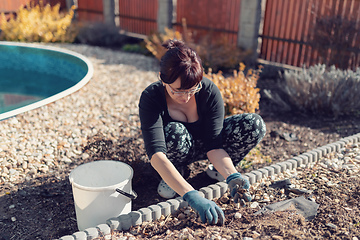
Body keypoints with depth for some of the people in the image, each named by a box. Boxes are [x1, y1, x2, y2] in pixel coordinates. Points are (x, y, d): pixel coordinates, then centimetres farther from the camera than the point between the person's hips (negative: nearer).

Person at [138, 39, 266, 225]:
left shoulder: (210, 92, -26)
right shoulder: (151, 98, -32)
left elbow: (213, 146, -24)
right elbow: (156, 155, -43)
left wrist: (231, 176, -43)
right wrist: (191, 196, -54)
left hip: (201, 145, 2)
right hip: (173, 153, -2)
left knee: (255, 125, -19)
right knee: (175, 132, -39)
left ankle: (217, 170, 2)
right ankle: (176, 172, -7)